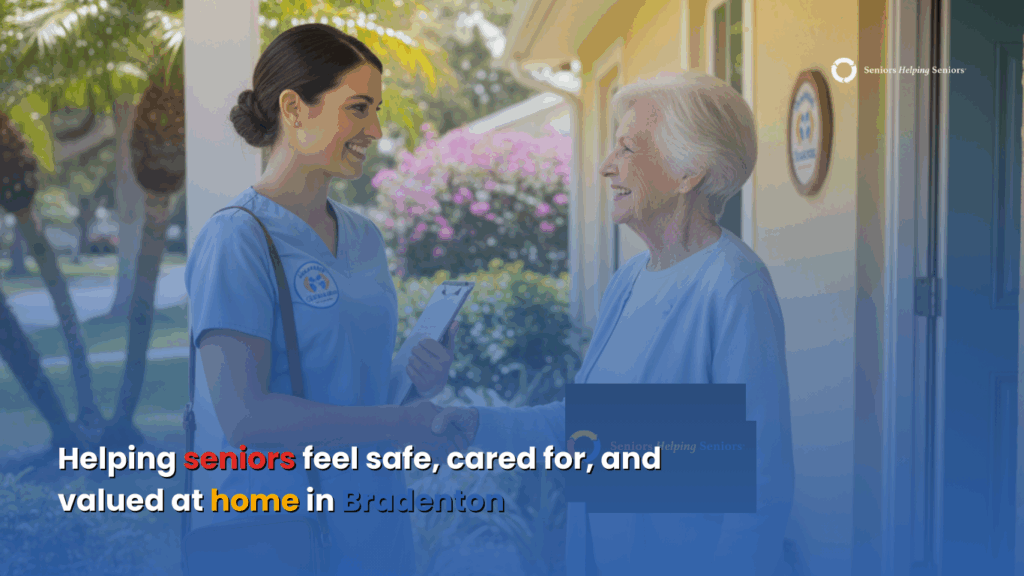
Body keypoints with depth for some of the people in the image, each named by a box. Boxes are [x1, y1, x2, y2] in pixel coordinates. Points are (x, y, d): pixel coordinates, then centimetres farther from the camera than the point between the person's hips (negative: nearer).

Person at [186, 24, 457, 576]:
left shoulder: (365, 236, 9)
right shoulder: (237, 239, -15)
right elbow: (244, 414, -21)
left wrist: (421, 374, -4)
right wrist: (405, 423, -19)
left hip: (369, 526, 7)